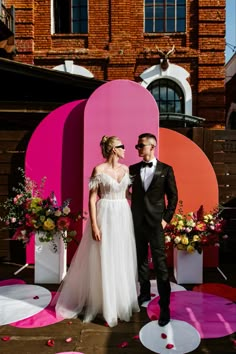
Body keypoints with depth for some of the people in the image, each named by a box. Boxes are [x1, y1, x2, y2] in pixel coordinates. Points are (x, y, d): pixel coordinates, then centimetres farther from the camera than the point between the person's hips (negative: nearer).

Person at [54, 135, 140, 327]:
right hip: (105, 217, -5)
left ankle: (122, 301, 31)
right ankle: (105, 304, 21)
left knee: (123, 260, 13)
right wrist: (94, 225, -15)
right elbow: (92, 199, -10)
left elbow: (130, 192, 12)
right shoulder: (99, 170, -9)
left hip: (124, 217, 6)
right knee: (104, 261, 3)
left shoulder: (126, 169, 7)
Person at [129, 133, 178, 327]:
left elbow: (173, 196, 0)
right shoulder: (133, 169, 6)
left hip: (155, 222, -3)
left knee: (160, 265, -2)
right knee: (141, 261, 15)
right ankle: (145, 293, 34)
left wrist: (166, 218, -6)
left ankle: (165, 307, 8)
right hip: (137, 222, 3)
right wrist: (130, 217, -3)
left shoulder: (165, 169, -1)